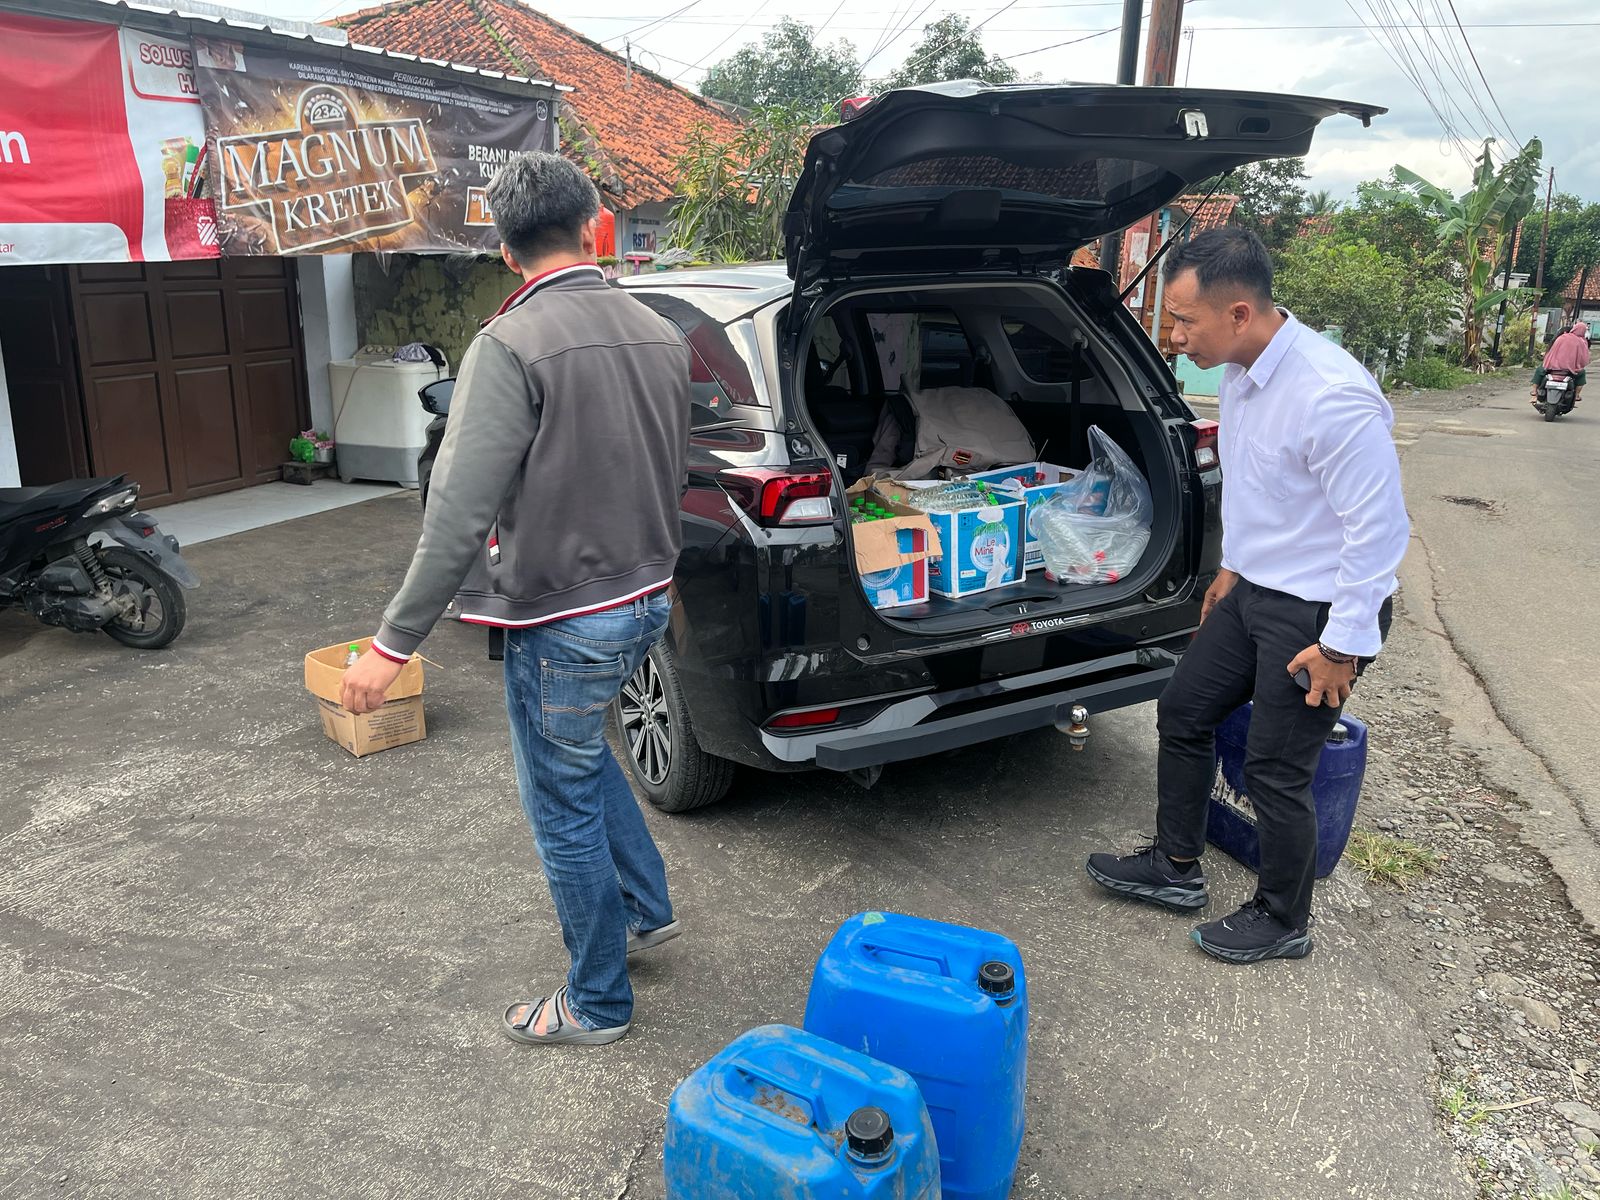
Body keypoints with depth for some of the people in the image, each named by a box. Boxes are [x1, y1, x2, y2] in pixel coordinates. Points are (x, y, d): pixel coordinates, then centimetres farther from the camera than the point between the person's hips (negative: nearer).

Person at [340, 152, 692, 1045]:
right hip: (648, 601, 8)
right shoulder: (662, 334, 3)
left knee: (567, 812, 10)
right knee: (580, 750, 31)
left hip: (564, 620, -8)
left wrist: (395, 643, -17)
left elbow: (460, 514, -24)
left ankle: (597, 1004, 27)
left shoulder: (512, 345, -19)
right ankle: (646, 907, 42)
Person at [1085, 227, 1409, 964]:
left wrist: (1343, 646, -19)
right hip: (1253, 590, 9)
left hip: (1320, 611, -9)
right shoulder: (1239, 372, -1)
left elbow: (1379, 528, -24)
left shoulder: (1332, 397, -29)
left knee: (1275, 771, 3)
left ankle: (1283, 920, 28)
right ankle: (1176, 869, 33)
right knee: (1183, 711, 15)